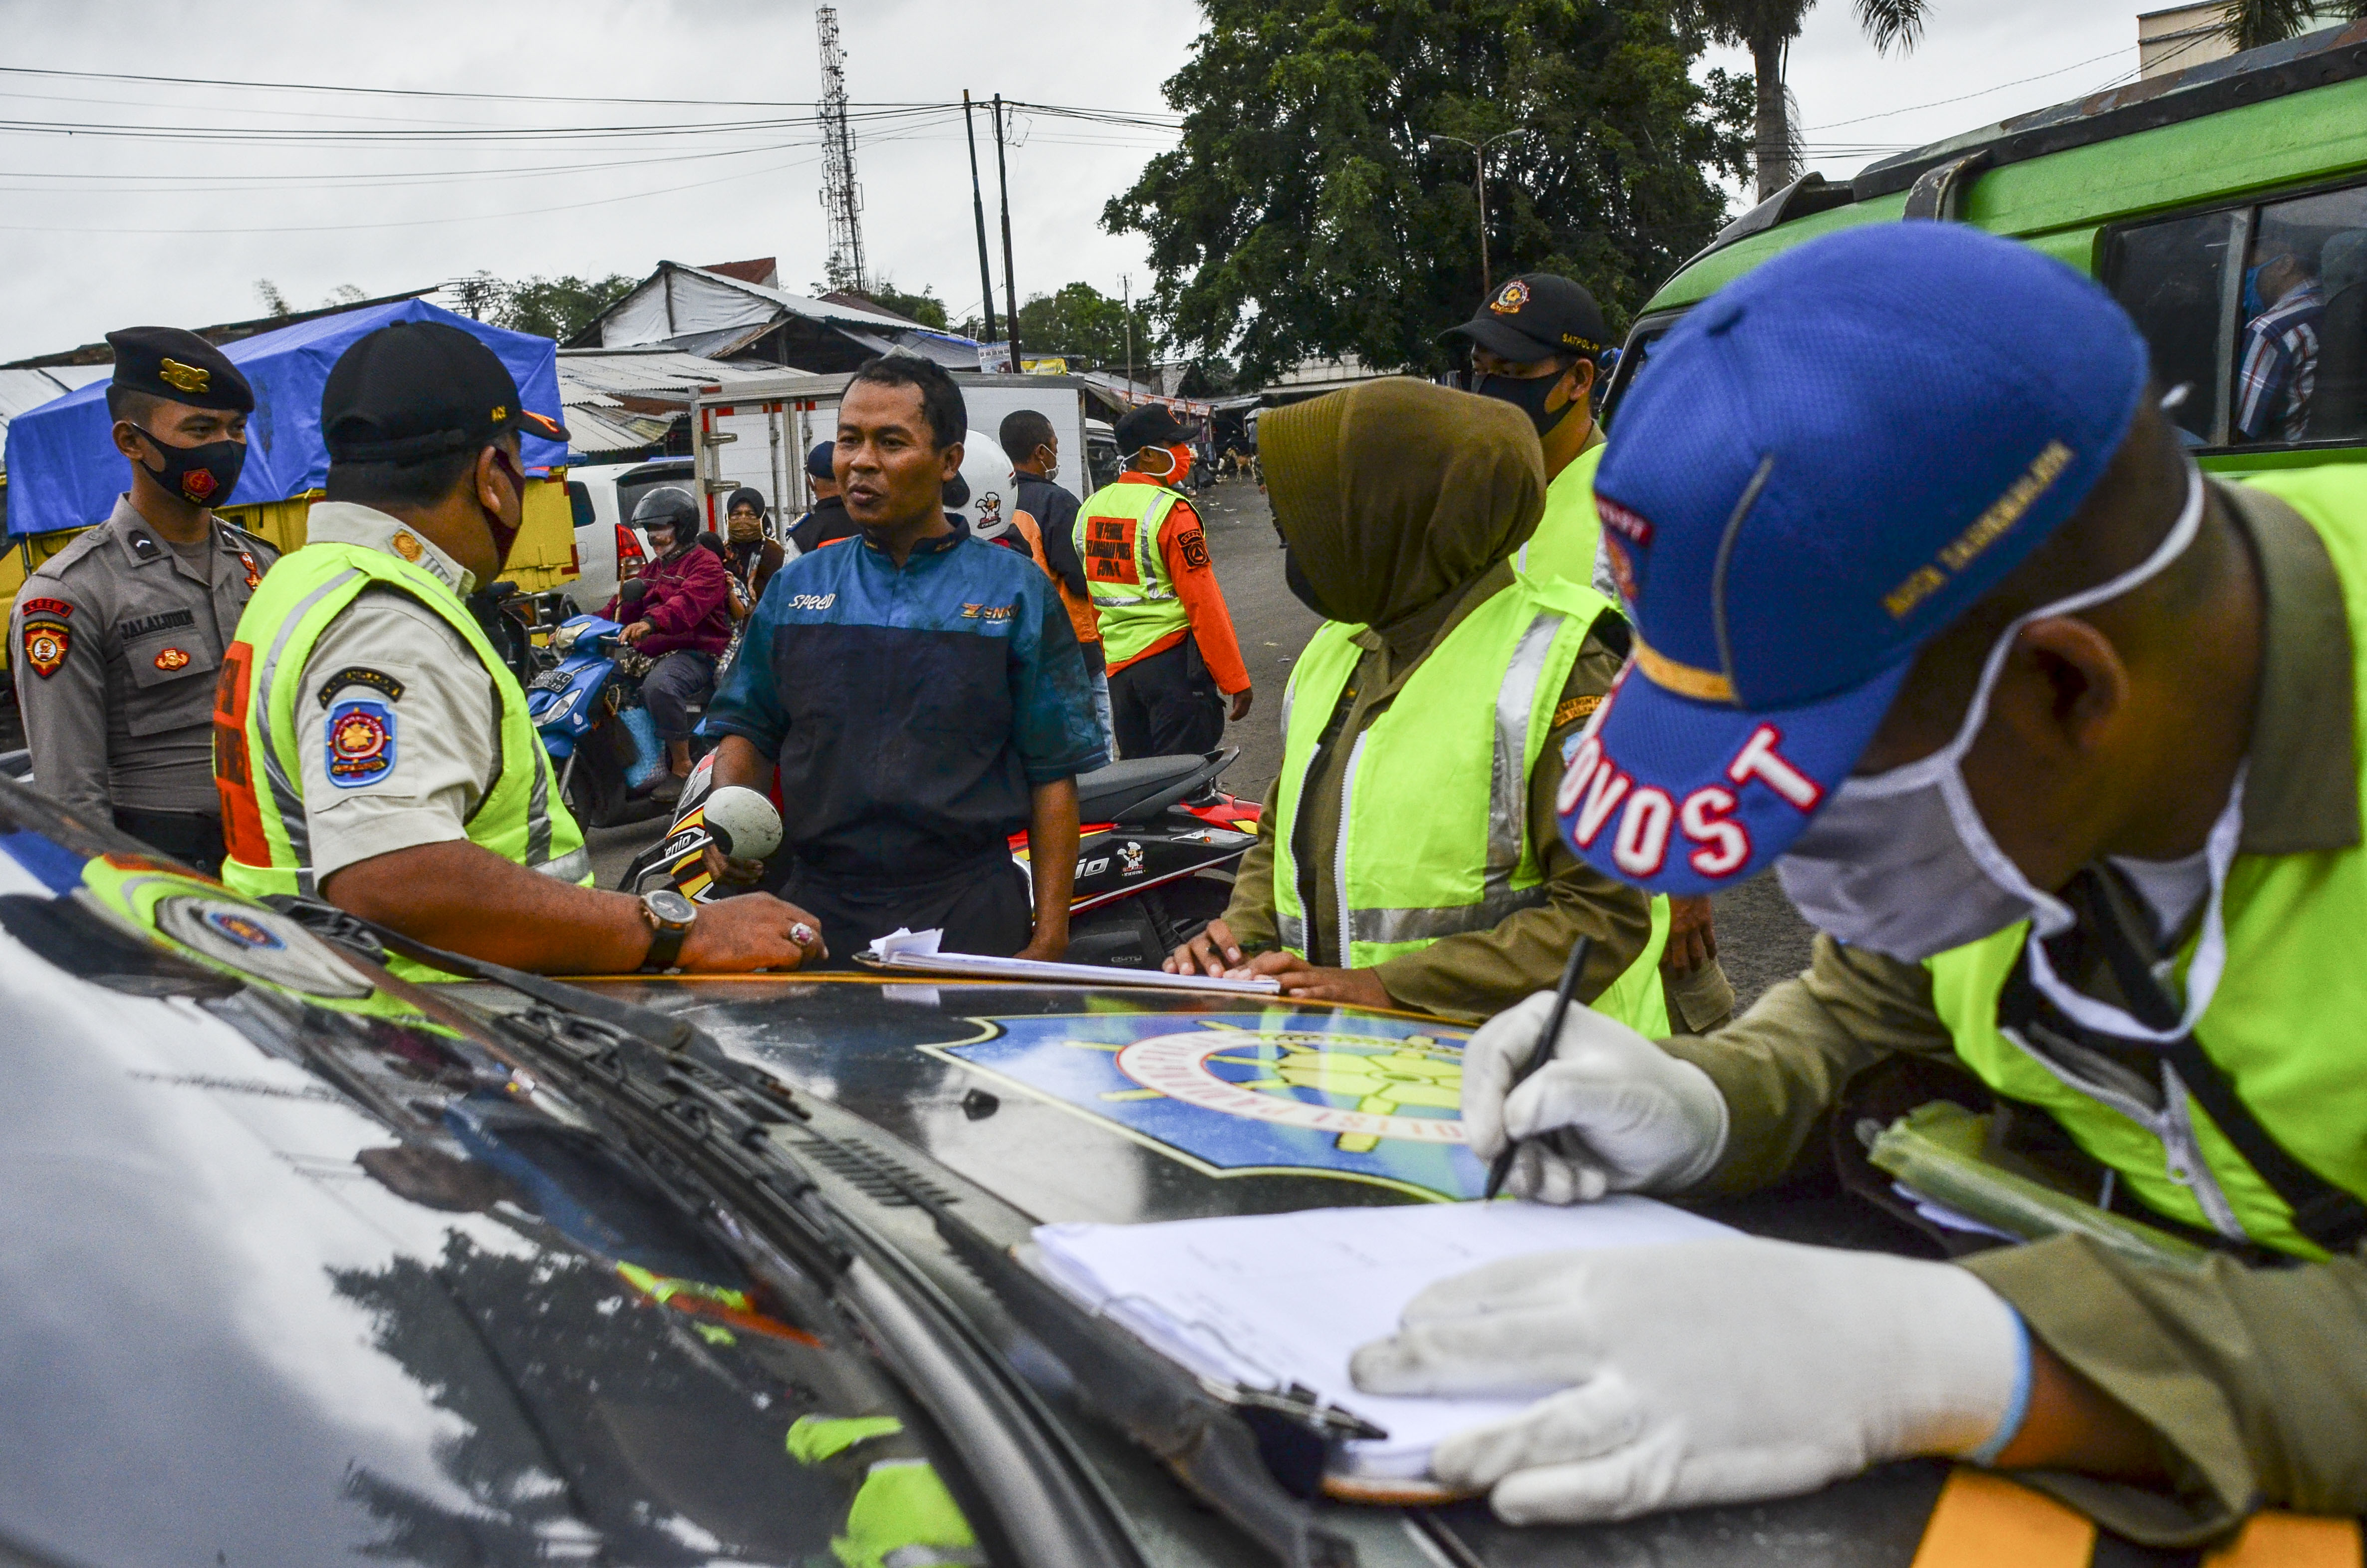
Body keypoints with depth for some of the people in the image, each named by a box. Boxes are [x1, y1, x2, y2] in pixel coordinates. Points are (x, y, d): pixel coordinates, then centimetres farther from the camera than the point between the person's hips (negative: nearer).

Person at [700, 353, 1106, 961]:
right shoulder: (794, 588, 10)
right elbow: (747, 722, 16)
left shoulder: (1017, 591, 1)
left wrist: (1049, 937, -7)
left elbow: (1053, 774, -2)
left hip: (969, 917, -2)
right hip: (816, 911, 3)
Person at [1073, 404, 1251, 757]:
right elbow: (1203, 602, -15)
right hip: (1173, 658, -7)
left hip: (1116, 663, 7)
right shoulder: (1171, 510, -13)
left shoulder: (1090, 508, 9)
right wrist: (1235, 680, -11)